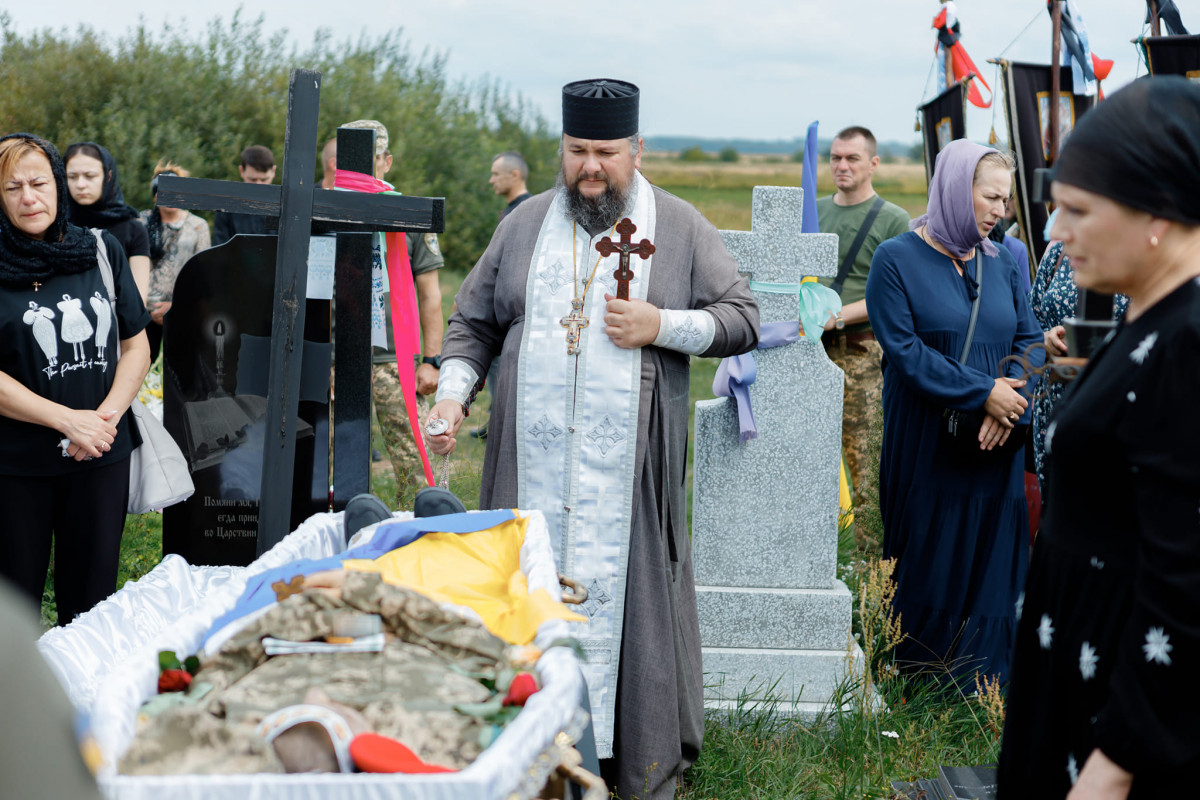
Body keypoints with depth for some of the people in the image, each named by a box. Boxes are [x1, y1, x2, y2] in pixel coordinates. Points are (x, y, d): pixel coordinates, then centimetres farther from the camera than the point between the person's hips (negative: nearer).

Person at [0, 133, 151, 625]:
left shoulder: (102, 250, 5)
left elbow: (137, 346, 8)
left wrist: (106, 416, -7)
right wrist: (68, 420, -14)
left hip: (101, 456, 3)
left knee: (90, 599, 10)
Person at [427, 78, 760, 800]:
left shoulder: (680, 226, 6)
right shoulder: (525, 224, 13)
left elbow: (743, 320, 4)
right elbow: (474, 321, 17)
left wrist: (660, 326, -10)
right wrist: (453, 393, 1)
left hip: (627, 468, -2)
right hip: (533, 464, 2)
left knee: (629, 598, -2)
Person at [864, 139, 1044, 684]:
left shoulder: (1002, 264, 11)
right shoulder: (896, 260, -4)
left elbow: (1029, 339, 7)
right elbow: (904, 350, -13)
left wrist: (1010, 403, -12)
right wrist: (983, 392, -16)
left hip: (995, 448, 4)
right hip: (926, 448, -4)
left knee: (991, 563, 6)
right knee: (929, 563, 3)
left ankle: (984, 687, 16)